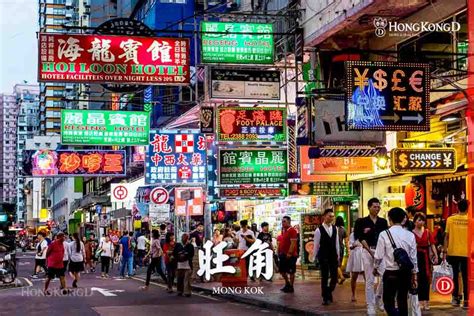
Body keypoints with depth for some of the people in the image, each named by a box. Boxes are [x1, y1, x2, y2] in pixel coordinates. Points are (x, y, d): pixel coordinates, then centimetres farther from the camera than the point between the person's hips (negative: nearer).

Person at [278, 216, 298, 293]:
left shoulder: (292, 231, -14)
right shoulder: (283, 231, 13)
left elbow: (293, 243, -20)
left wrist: (289, 253, -23)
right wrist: (279, 252, 15)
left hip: (290, 255, -9)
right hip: (283, 255, 9)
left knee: (291, 271, 2)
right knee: (282, 271, 13)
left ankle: (291, 287, 10)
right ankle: (287, 284, 30)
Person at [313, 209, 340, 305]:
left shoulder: (335, 229, 5)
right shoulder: (319, 230, -9)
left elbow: (337, 243, 10)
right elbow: (316, 245, -4)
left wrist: (338, 255, 10)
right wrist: (314, 257, 0)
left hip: (333, 256, 4)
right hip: (323, 257, -4)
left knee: (334, 276, 4)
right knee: (324, 277, 1)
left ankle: (329, 293, 28)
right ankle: (325, 297, 11)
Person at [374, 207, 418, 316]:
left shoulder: (384, 234, -11)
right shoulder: (410, 235, -2)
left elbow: (379, 256, -6)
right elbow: (413, 257, 2)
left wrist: (375, 268, 14)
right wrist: (414, 275, 12)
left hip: (391, 273, -4)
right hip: (406, 272, 4)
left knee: (388, 302, 2)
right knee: (403, 301, 16)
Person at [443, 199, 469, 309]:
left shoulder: (450, 219, -3)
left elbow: (447, 236, -2)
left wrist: (445, 251, 3)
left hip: (453, 252, 1)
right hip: (466, 253, -1)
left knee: (455, 275, 14)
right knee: (465, 277, 5)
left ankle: (456, 298, 16)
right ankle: (466, 301, 3)